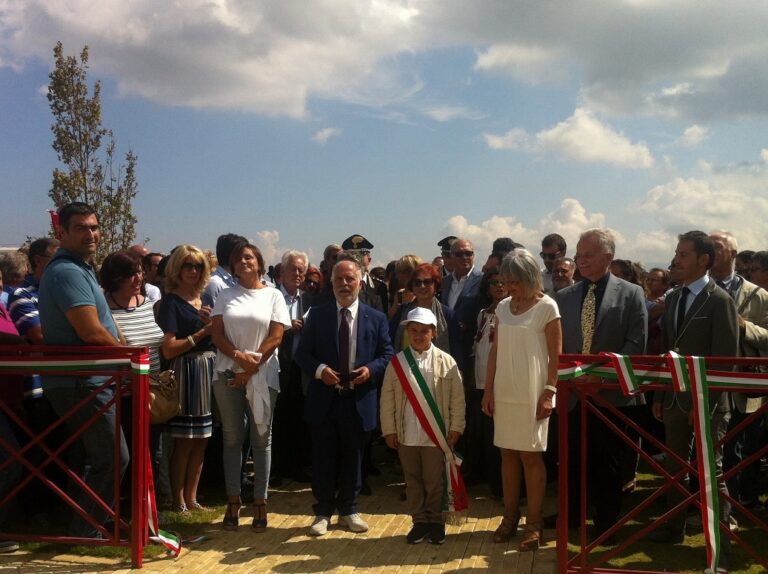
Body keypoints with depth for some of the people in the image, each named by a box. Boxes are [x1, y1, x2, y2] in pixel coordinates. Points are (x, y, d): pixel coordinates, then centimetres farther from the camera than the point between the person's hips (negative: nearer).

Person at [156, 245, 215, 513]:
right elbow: (168, 349, -13)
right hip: (185, 372, -7)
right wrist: (201, 333, -12)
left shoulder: (204, 300, 15)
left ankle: (191, 498, 20)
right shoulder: (171, 302, -6)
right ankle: (178, 502, 11)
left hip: (208, 370, 7)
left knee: (201, 440, 10)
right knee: (184, 442, -1)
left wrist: (213, 323, 1)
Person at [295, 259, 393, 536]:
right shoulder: (317, 315, 3)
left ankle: (348, 509, 27)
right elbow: (302, 353, 3)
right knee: (324, 457, 6)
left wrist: (370, 369, -14)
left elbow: (387, 355, 5)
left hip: (358, 400, 1)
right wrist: (319, 369, -16)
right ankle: (323, 511, 20)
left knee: (353, 457, 11)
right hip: (324, 398, 0)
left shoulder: (376, 318, 3)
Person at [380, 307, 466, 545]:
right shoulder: (397, 362, 0)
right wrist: (389, 430, 0)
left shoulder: (446, 362, -3)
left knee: (435, 481, 7)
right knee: (413, 480, 12)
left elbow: (457, 399, 0)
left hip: (436, 435, -1)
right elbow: (387, 399, 2)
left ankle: (436, 521, 23)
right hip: (406, 435, 2)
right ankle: (419, 520, 25)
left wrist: (455, 428, -2)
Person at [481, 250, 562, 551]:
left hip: (532, 392, -5)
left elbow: (555, 355, -8)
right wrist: (488, 389, 7)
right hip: (504, 390, 5)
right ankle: (510, 517, 22)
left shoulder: (547, 307, -7)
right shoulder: (503, 307, 7)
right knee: (508, 454, 10)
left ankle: (534, 524, 11)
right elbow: (495, 351, 10)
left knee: (530, 456, 1)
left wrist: (549, 392, -14)